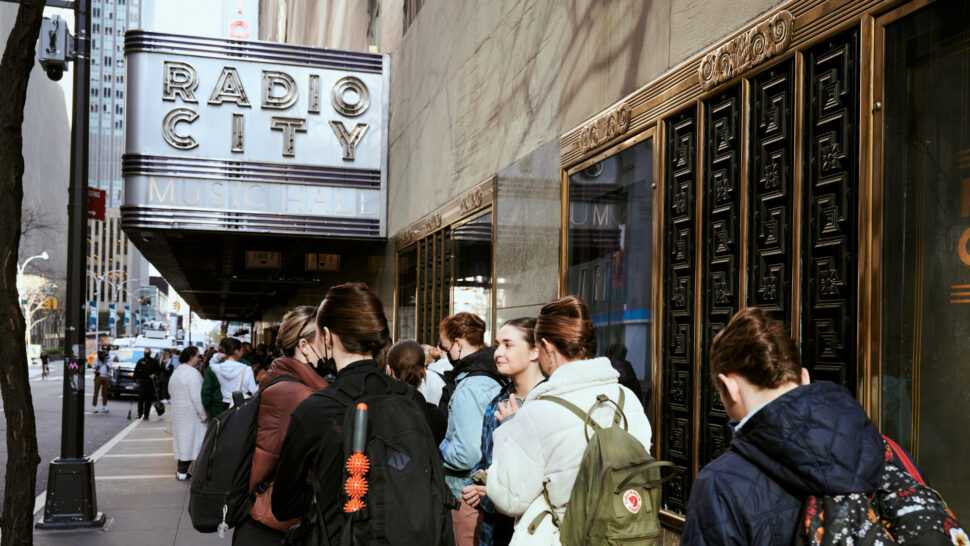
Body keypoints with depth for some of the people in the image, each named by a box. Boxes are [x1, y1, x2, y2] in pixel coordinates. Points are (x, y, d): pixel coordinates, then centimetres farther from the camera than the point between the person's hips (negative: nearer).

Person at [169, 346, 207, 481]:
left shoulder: (177, 371, 10)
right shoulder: (192, 373, -20)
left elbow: (170, 390, 20)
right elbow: (197, 397, -22)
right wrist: (203, 415, -16)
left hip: (178, 411, 9)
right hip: (191, 413, -9)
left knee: (182, 439, 14)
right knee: (190, 440, -2)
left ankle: (181, 471, 18)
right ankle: (182, 472, 0)